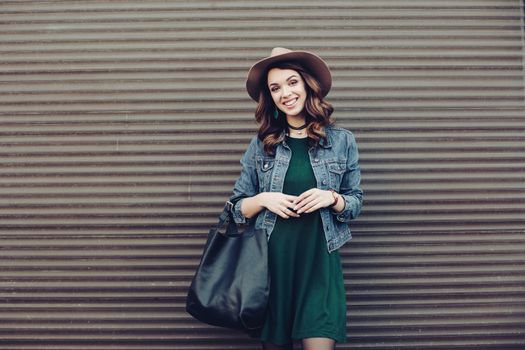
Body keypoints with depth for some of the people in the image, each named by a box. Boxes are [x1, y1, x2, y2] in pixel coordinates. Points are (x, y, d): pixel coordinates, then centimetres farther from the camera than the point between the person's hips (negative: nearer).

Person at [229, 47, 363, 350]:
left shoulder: (342, 140, 2)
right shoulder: (261, 144, 4)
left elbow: (356, 202, 8)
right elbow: (238, 206, 8)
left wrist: (332, 198, -12)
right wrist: (264, 200, -11)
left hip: (319, 259, -1)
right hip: (271, 259, 1)